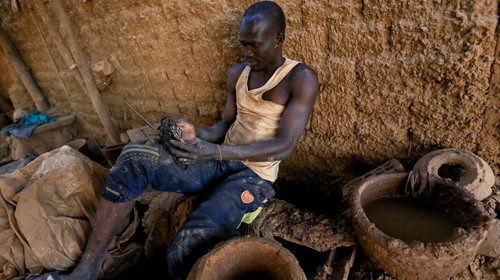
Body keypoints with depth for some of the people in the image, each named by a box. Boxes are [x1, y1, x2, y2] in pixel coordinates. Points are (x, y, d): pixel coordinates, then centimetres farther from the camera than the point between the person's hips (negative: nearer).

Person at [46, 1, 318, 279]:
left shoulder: (301, 78, -9)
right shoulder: (238, 73, 10)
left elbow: (285, 146, -19)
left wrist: (216, 152, -27)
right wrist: (197, 132, -8)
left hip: (255, 175, -5)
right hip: (221, 161, 6)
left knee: (187, 248, -31)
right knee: (134, 157, -16)